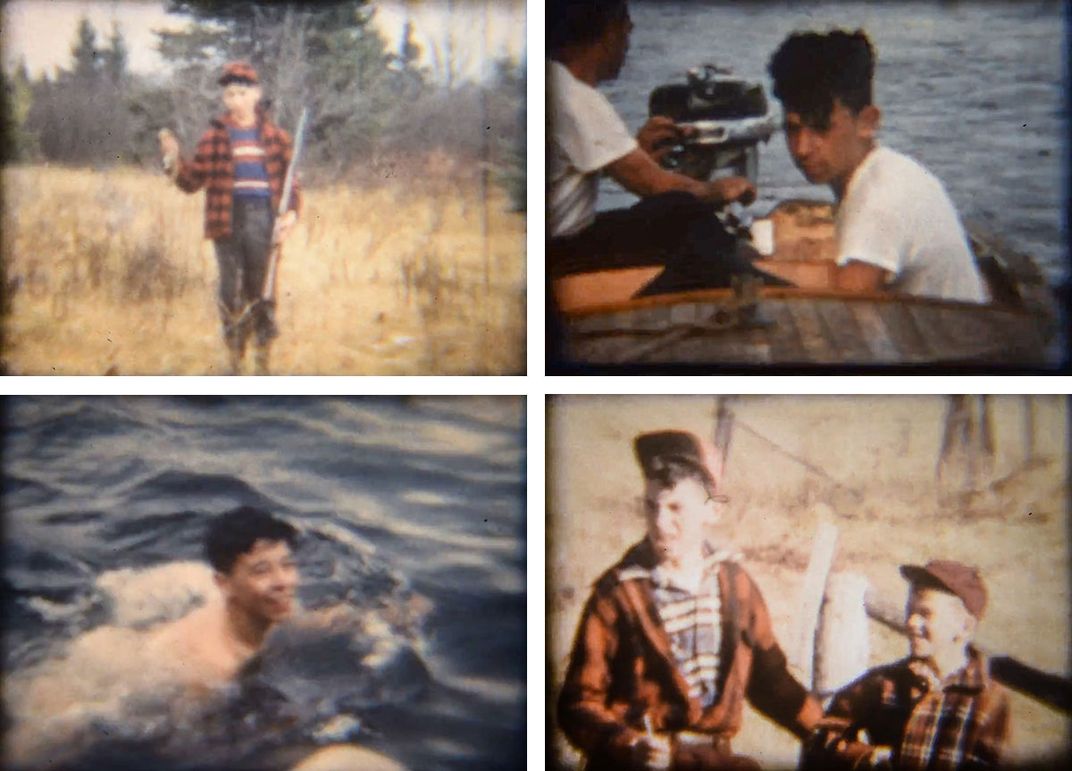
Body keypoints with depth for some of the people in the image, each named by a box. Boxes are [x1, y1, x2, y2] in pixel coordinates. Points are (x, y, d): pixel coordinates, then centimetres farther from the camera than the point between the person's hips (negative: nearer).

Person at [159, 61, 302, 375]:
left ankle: (262, 364, 15)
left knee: (262, 293, 5)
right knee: (232, 293, 2)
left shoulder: (275, 136, 7)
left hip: (264, 221, 0)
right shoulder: (214, 137, 5)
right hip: (229, 221, 0)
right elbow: (192, 181, 6)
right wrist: (173, 158, -11)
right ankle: (235, 364, 12)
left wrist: (292, 212, -7)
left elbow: (291, 181, 9)